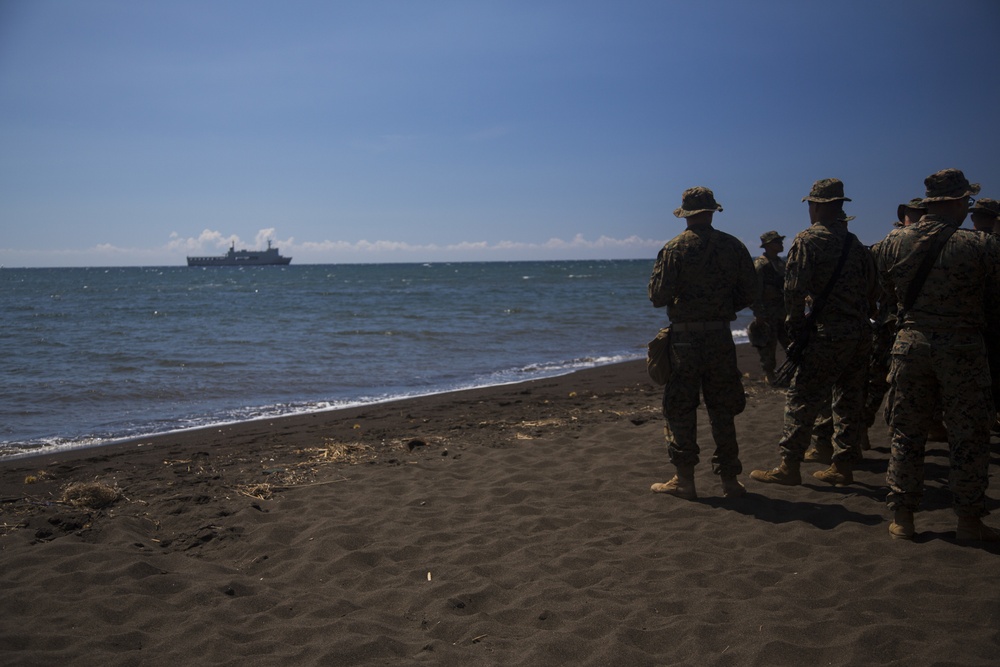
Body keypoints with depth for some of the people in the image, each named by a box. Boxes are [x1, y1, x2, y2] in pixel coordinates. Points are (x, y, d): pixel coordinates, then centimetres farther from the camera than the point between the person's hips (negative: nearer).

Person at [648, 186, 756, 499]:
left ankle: (684, 480, 6)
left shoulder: (675, 247, -7)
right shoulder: (734, 246, 3)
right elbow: (748, 294, 5)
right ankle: (729, 479, 16)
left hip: (684, 338, -3)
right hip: (721, 336, 3)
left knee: (680, 410, 5)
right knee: (722, 410, 12)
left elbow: (658, 296, -12)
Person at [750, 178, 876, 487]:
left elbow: (795, 289, -14)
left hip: (828, 334, -7)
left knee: (801, 399, -3)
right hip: (861, 333, 7)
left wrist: (796, 326, -3)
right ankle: (843, 465, 19)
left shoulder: (808, 240, -7)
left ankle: (789, 466, -1)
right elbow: (872, 290, 15)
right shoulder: (855, 244, 13)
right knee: (848, 400, 13)